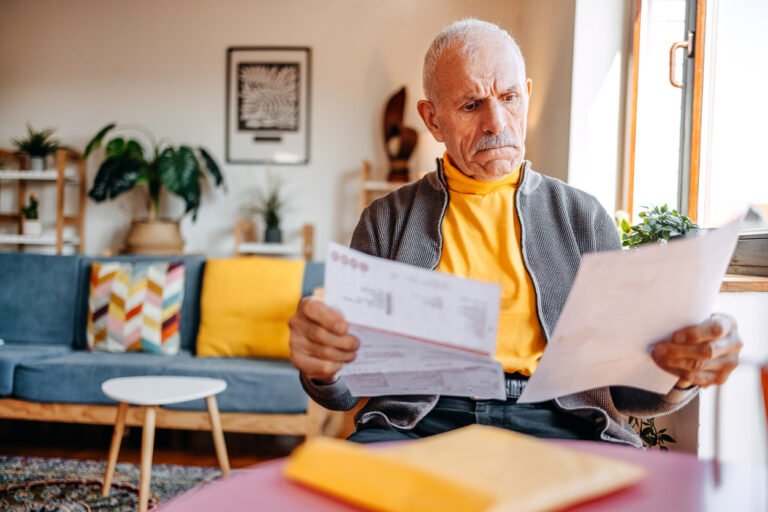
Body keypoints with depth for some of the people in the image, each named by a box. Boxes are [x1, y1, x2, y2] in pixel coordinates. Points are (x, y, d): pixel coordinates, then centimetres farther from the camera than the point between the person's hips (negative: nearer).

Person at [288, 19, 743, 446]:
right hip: (420, 418, -1)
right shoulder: (386, 221, 12)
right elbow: (346, 389, 8)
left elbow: (625, 389, 14)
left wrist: (681, 369, -10)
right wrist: (320, 367, -18)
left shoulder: (584, 217, 15)